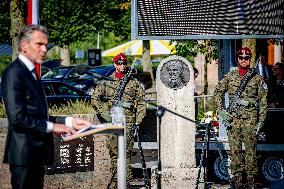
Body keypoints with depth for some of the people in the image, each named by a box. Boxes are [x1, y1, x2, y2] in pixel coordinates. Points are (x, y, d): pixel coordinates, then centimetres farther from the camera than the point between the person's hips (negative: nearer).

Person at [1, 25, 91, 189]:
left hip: (37, 152, 10)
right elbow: (17, 118, -20)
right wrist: (52, 127, -14)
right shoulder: (14, 73, -12)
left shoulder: (31, 73, 18)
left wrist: (69, 121, 7)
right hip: (25, 153, -9)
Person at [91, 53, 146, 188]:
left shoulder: (134, 82, 7)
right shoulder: (107, 82, 9)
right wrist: (103, 113, 1)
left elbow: (141, 103, 7)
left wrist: (138, 121, 0)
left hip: (128, 120, -1)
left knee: (127, 150, -5)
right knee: (113, 150, 2)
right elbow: (95, 98, 12)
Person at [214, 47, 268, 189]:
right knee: (234, 149, 5)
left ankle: (251, 177, 10)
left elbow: (263, 102, 4)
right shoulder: (230, 76, 8)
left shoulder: (257, 78, 4)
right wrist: (221, 110, 3)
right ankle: (237, 176, 13)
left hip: (250, 119, -2)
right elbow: (218, 92, 15)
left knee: (250, 149, 1)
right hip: (233, 118, 2)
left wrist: (261, 121, -1)